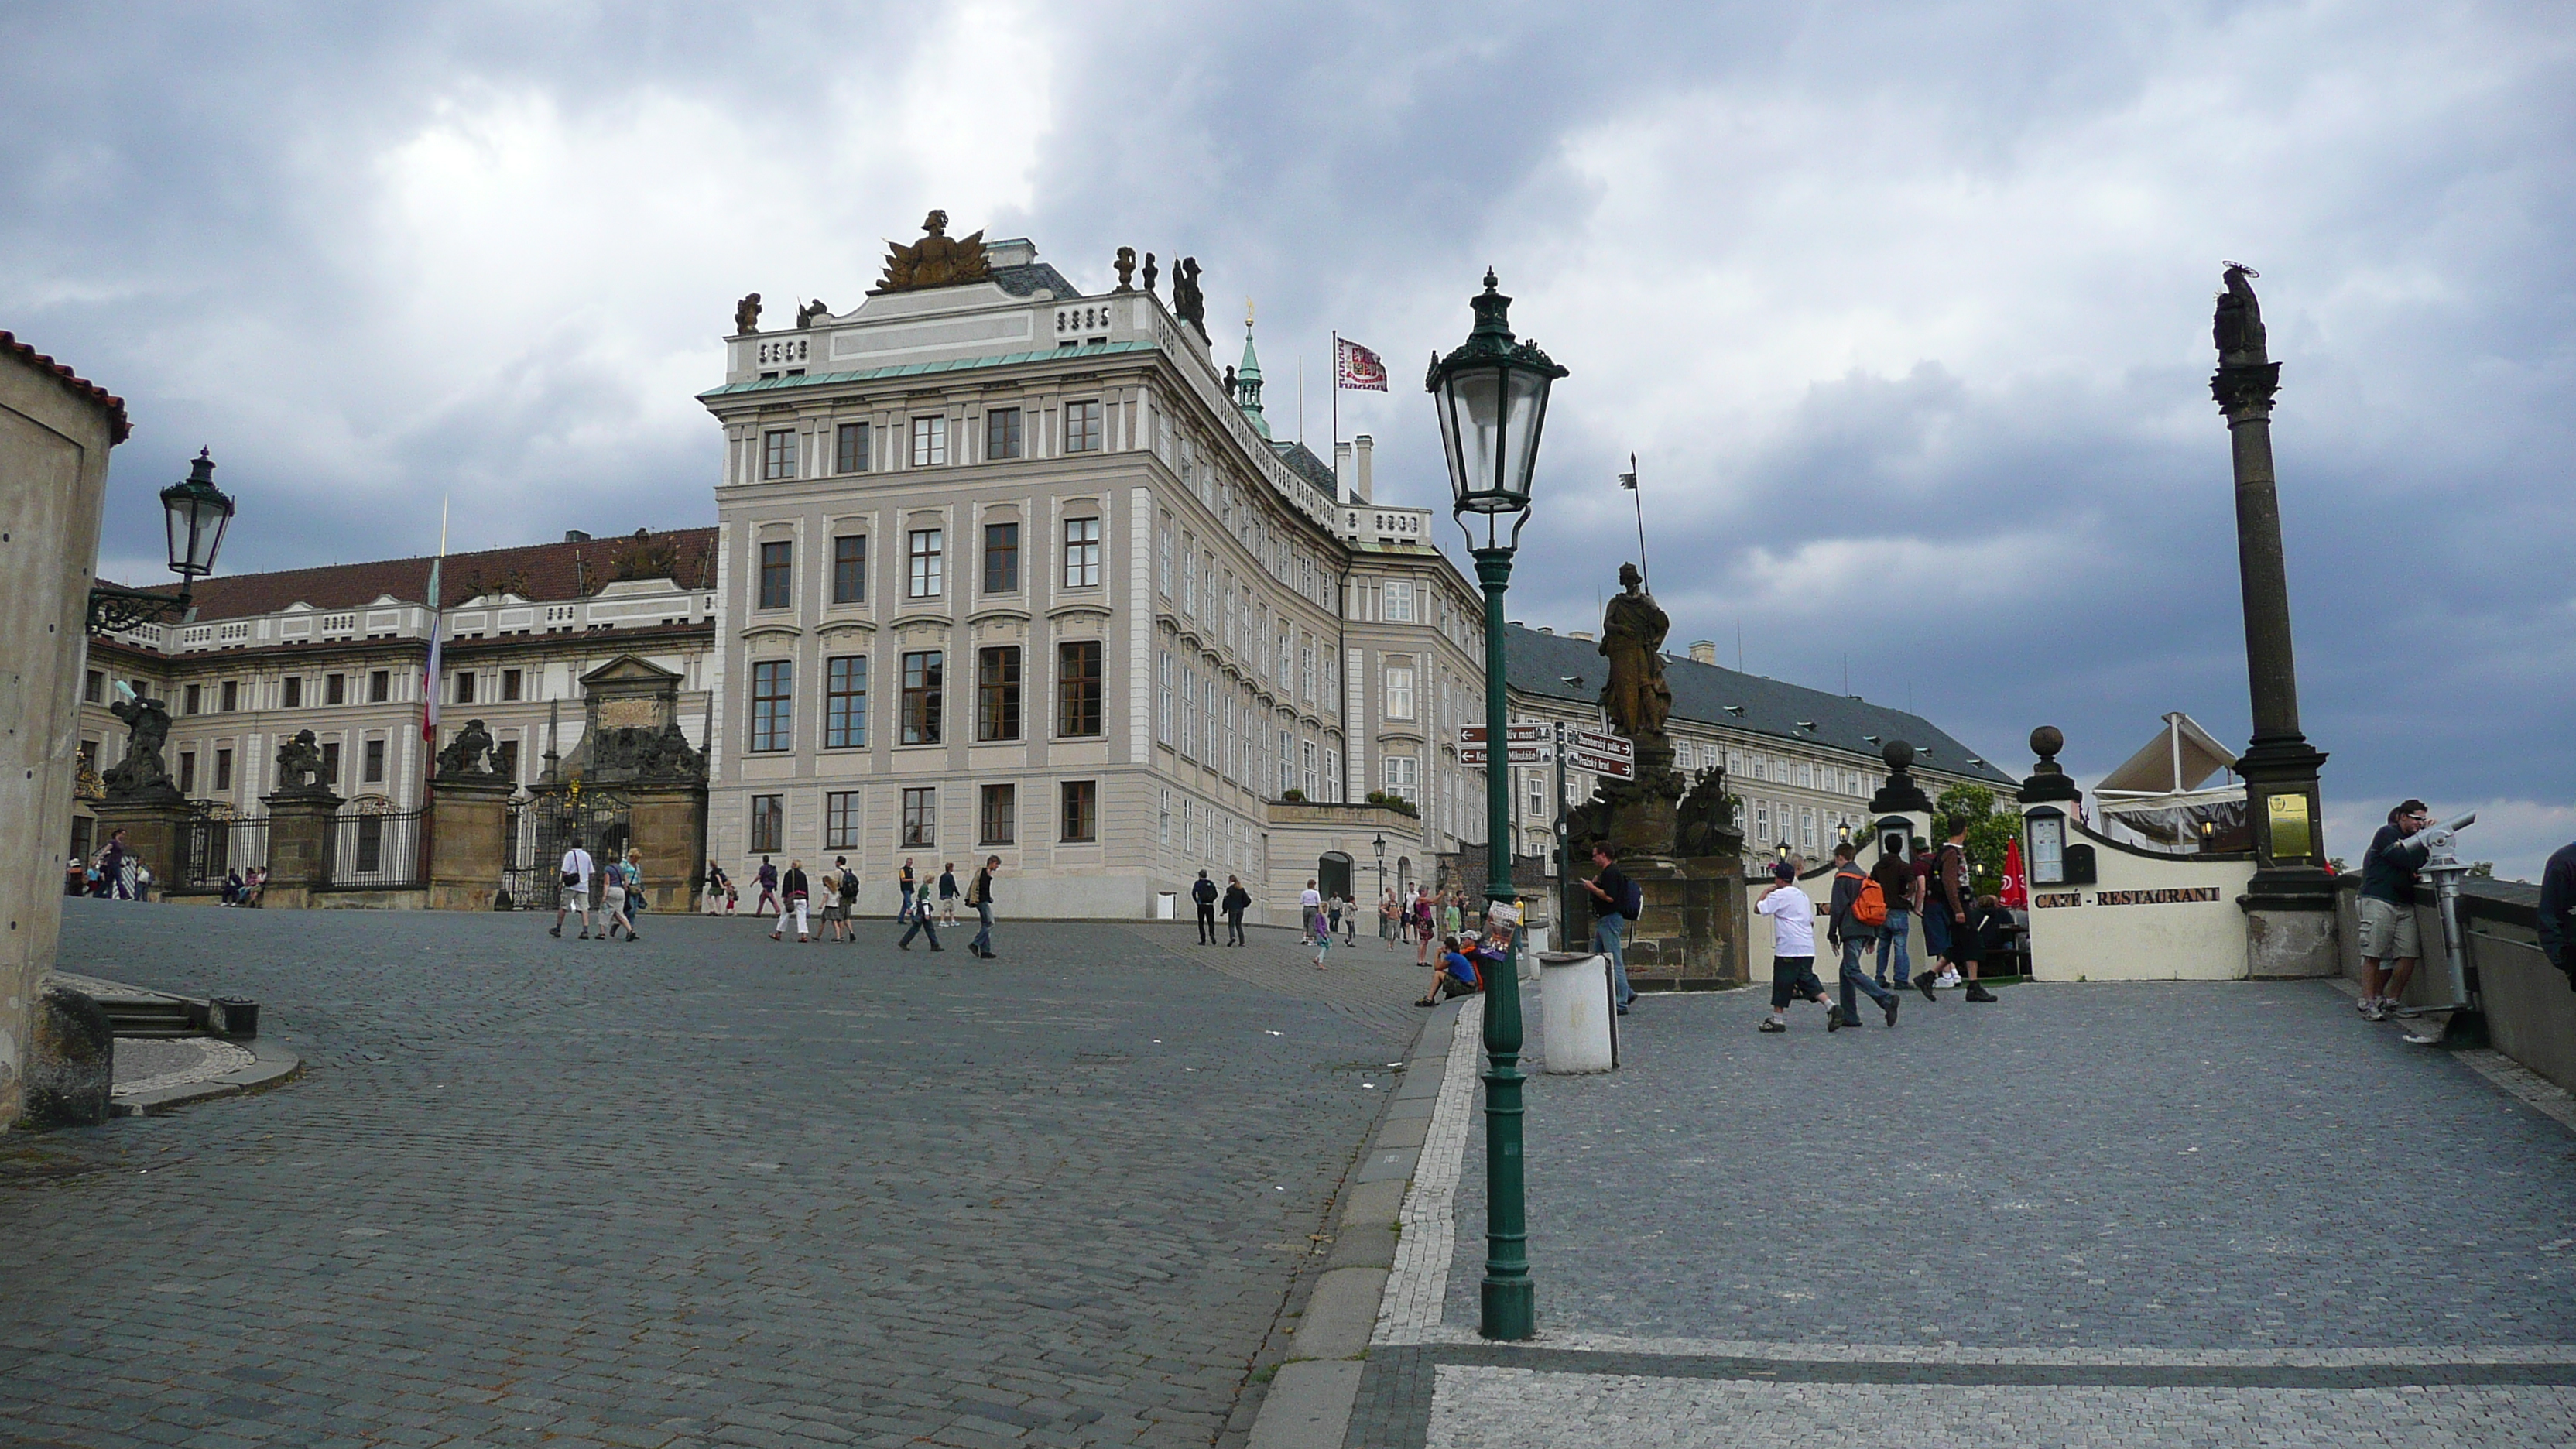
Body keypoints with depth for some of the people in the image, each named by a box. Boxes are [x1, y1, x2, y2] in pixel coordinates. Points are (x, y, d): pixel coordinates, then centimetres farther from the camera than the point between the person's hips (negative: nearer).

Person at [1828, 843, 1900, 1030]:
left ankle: (1886, 999, -26)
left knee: (1852, 971, -12)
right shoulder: (1865, 878, 20)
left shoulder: (1842, 877, -5)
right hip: (1866, 931, 9)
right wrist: (1873, 938, 23)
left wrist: (1832, 935, -4)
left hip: (1851, 930, -9)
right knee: (1846, 970, 13)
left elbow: (1838, 908, -10)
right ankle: (1849, 1016, 11)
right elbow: (1876, 908, 21)